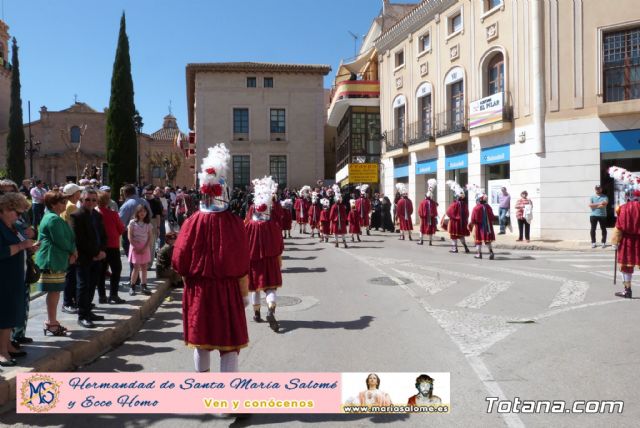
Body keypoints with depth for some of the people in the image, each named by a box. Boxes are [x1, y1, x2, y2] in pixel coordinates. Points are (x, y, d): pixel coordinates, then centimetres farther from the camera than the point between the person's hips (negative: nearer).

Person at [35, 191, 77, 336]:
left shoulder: (55, 217, 18)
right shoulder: (53, 219, -15)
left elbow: (69, 237, 15)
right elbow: (61, 241, -20)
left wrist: (72, 252, 1)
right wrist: (72, 250, -4)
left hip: (58, 260, 10)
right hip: (53, 261, -10)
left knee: (55, 292, 15)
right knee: (54, 292, -4)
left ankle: (52, 321, 23)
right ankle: (51, 323, 3)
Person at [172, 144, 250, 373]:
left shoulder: (193, 222, -8)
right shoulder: (234, 222, -12)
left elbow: (180, 261, -3)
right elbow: (242, 263, -8)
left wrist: (191, 279, 13)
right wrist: (245, 293, 2)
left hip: (199, 290, 3)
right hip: (228, 290, -2)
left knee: (201, 339, 19)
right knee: (229, 343, 4)